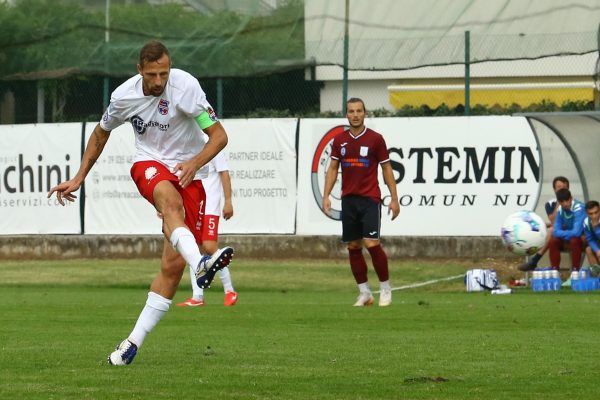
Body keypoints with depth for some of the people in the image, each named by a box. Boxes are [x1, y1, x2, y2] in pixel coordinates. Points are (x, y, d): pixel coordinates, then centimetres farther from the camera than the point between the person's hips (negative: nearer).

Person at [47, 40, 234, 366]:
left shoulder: (185, 86, -15)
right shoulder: (124, 95, -5)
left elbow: (219, 135, -13)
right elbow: (100, 134, 16)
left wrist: (195, 163, -31)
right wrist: (78, 179, 17)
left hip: (188, 172, 0)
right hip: (148, 165, 0)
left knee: (173, 265, -10)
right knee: (170, 199, -40)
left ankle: (134, 341, -2)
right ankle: (200, 264, -65)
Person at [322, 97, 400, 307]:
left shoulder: (375, 139, -2)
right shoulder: (339, 140, 7)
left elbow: (386, 168, 1)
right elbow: (333, 168, 12)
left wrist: (394, 199, -2)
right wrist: (326, 196, 2)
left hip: (370, 199, -4)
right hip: (348, 199, 4)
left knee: (372, 244, -14)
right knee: (353, 247, 3)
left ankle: (385, 288, 2)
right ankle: (364, 293, 12)